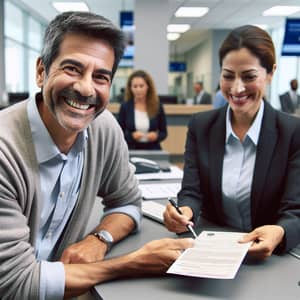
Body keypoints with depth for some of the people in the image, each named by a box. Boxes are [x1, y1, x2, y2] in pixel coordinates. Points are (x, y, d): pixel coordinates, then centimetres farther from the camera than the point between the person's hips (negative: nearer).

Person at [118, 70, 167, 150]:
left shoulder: (157, 106, 1)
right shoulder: (125, 107, -1)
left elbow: (164, 132, 8)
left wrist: (156, 136, -12)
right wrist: (132, 136, -15)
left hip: (153, 150, 1)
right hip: (131, 150, -1)